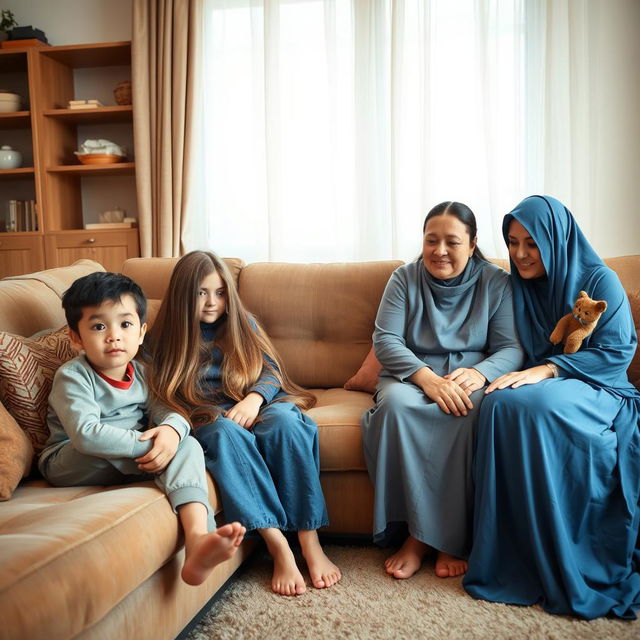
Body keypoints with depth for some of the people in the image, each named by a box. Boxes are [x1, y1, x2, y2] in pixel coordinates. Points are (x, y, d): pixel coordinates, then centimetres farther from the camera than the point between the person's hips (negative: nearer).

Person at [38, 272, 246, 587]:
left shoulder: (140, 372, 4)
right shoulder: (73, 376, -17)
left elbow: (163, 409, -2)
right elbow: (86, 434, -31)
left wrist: (171, 430, -28)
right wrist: (147, 444, -32)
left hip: (126, 460, 6)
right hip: (68, 465, -6)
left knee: (188, 445, -23)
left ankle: (197, 538, -40)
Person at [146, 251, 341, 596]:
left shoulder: (242, 323, 14)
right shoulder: (165, 338, 8)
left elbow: (271, 370, 7)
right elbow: (164, 395, 0)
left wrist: (254, 398, -17)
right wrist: (217, 416, -16)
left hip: (255, 407, 2)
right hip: (207, 420, -2)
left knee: (286, 421, -33)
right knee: (227, 433, -37)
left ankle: (310, 542, -32)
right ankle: (277, 545, -39)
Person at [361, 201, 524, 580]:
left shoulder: (496, 283, 4)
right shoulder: (404, 279, 4)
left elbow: (512, 348, -3)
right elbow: (385, 340, -7)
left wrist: (480, 372, -27)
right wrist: (427, 377, -26)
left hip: (470, 379, 0)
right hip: (412, 376, 1)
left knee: (474, 408, -36)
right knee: (396, 403, -35)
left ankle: (453, 538, -23)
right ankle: (418, 534, -25)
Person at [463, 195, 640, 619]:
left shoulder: (599, 281, 0)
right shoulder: (517, 286, 14)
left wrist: (548, 369, -20)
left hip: (595, 390, -4)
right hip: (538, 384, 4)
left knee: (535, 402, -38)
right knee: (502, 402, -33)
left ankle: (565, 572, -27)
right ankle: (517, 561, -26)